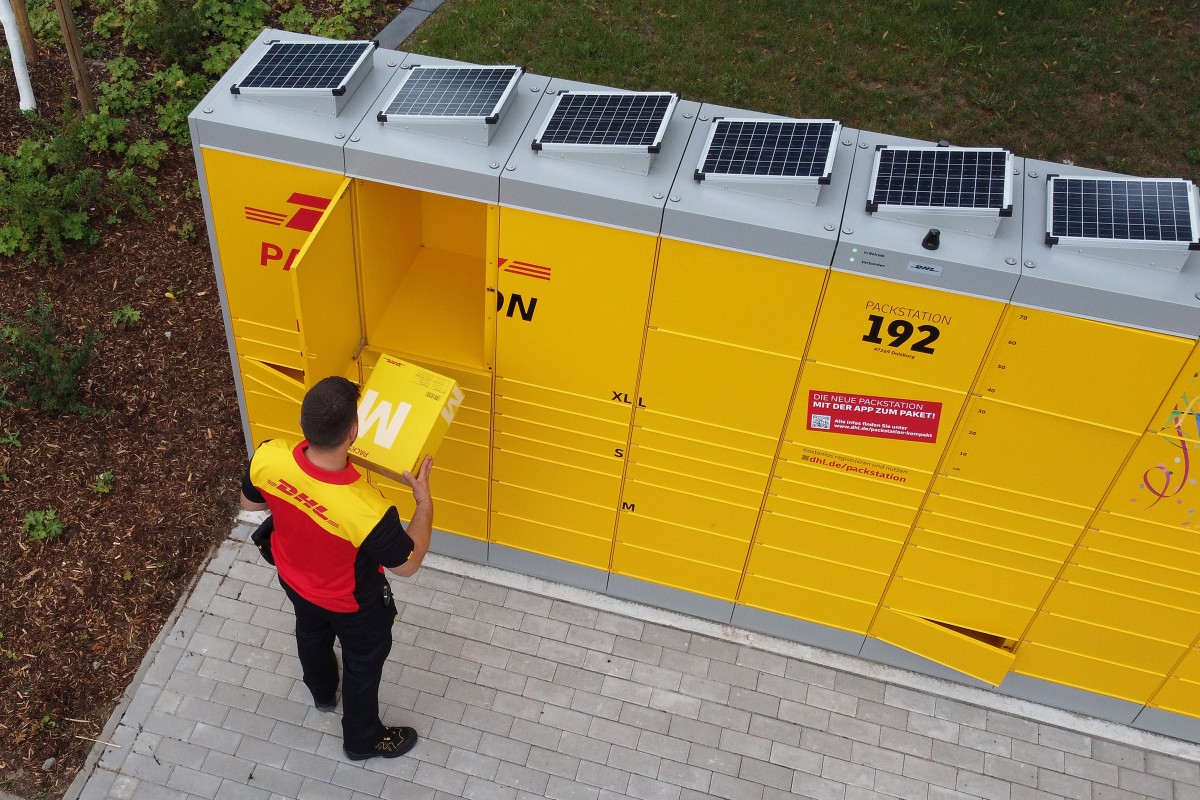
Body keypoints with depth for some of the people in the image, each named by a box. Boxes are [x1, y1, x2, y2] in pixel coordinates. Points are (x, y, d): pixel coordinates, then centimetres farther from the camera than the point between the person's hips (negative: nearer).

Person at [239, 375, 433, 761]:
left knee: (312, 635, 37)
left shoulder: (268, 458, -33)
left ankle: (322, 692, 69)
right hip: (352, 603, -5)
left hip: (294, 580, 5)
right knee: (364, 663, 27)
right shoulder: (365, 510, -46)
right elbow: (407, 564, -25)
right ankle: (363, 738, 54)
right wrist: (424, 501, -17)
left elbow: (250, 503, -8)